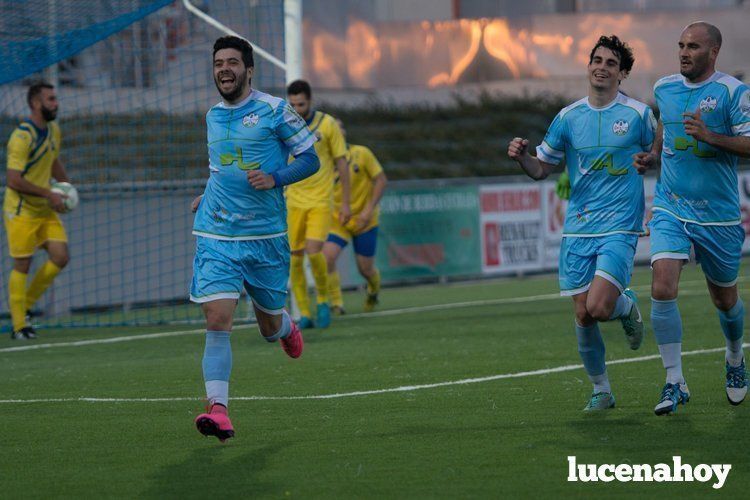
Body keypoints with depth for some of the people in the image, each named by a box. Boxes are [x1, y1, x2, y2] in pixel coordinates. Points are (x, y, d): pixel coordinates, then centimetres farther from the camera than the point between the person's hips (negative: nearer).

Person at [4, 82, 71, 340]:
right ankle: (19, 325, 6)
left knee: (60, 257, -1)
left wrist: (67, 185, 10)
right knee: (22, 266, -3)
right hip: (21, 211, -8)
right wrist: (48, 194, -23)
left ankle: (25, 306, 16)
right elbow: (14, 180, -24)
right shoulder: (22, 137, -20)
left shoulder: (53, 130, 7)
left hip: (46, 210, 8)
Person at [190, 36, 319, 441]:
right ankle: (218, 409, -17)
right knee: (217, 320, -15)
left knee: (269, 325, 11)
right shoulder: (213, 116, 12)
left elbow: (310, 159, -2)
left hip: (265, 234, -2)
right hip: (215, 235, 2)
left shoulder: (274, 110, -4)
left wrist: (275, 178, -18)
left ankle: (286, 328, 49)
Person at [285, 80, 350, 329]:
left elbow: (342, 163, 2)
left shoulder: (327, 124, -4)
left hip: (321, 201, -3)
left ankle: (323, 300, 5)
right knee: (295, 259, -1)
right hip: (294, 203, 3)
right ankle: (304, 315, 8)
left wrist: (345, 203, 0)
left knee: (314, 252, -18)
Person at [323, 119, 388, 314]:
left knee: (365, 269, 3)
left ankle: (373, 291, 39)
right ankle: (336, 304, -11)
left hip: (363, 220, -1)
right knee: (327, 258, -22)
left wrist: (369, 209, -16)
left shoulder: (361, 153, -9)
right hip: (337, 220, 1)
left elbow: (381, 179, -7)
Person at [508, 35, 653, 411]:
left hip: (619, 228, -3)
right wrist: (521, 156, -9)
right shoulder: (568, 118, 6)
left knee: (598, 308, -19)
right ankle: (600, 390, 19)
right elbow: (540, 169, 12)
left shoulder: (638, 114, -1)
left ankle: (627, 307, 17)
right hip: (577, 228, 3)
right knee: (582, 315, 1)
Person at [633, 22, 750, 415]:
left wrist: (710, 136, -27)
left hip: (718, 215, -2)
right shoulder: (664, 88, 6)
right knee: (662, 288, -17)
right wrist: (651, 156, 7)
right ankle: (674, 382, -11)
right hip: (670, 208, 3)